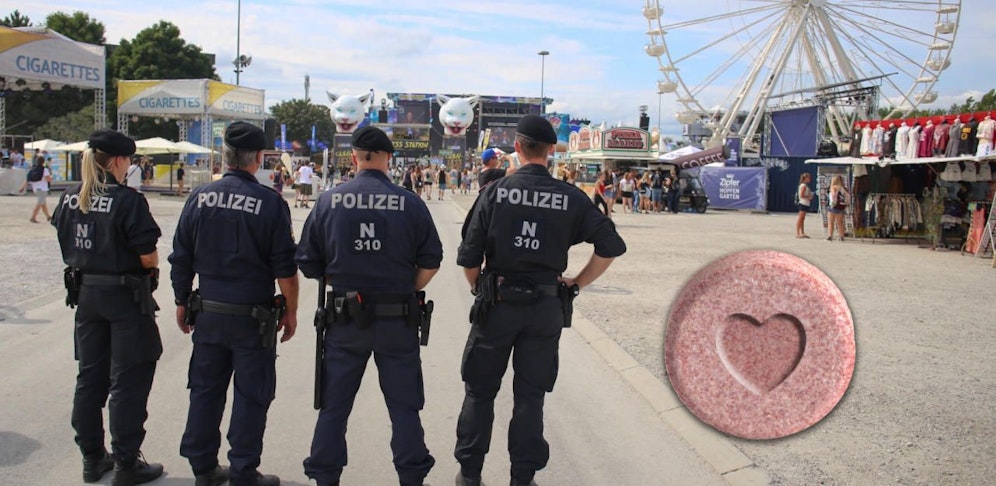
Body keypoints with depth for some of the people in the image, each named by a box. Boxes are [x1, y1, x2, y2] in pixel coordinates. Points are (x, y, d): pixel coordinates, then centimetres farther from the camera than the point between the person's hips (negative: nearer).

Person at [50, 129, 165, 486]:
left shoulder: (69, 199, 2)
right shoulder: (128, 201, -18)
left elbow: (67, 250, 8)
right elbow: (148, 258, -18)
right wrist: (153, 264, 3)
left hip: (85, 292, 7)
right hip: (125, 295, -6)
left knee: (90, 376, 16)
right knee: (128, 380, 3)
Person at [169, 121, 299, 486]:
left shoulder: (199, 198, 0)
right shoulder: (270, 203, -11)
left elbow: (180, 260, 5)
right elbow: (285, 268, -10)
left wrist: (182, 304, 16)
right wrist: (290, 311, 1)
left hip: (208, 313, 4)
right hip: (253, 316, -4)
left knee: (205, 390, 15)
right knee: (251, 396, 6)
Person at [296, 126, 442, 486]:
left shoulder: (329, 201, -5)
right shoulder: (410, 203, -7)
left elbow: (308, 264, 1)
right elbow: (430, 263, -3)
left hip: (345, 319, 1)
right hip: (398, 319, 0)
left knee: (334, 405, 13)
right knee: (404, 406, 12)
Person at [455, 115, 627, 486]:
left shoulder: (495, 191, -7)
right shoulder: (570, 197, -3)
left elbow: (469, 256, -8)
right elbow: (611, 246, -5)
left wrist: (479, 287, 9)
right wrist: (577, 283, 3)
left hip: (497, 302, -1)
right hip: (547, 306, 1)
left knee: (480, 390, 14)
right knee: (530, 396, 12)